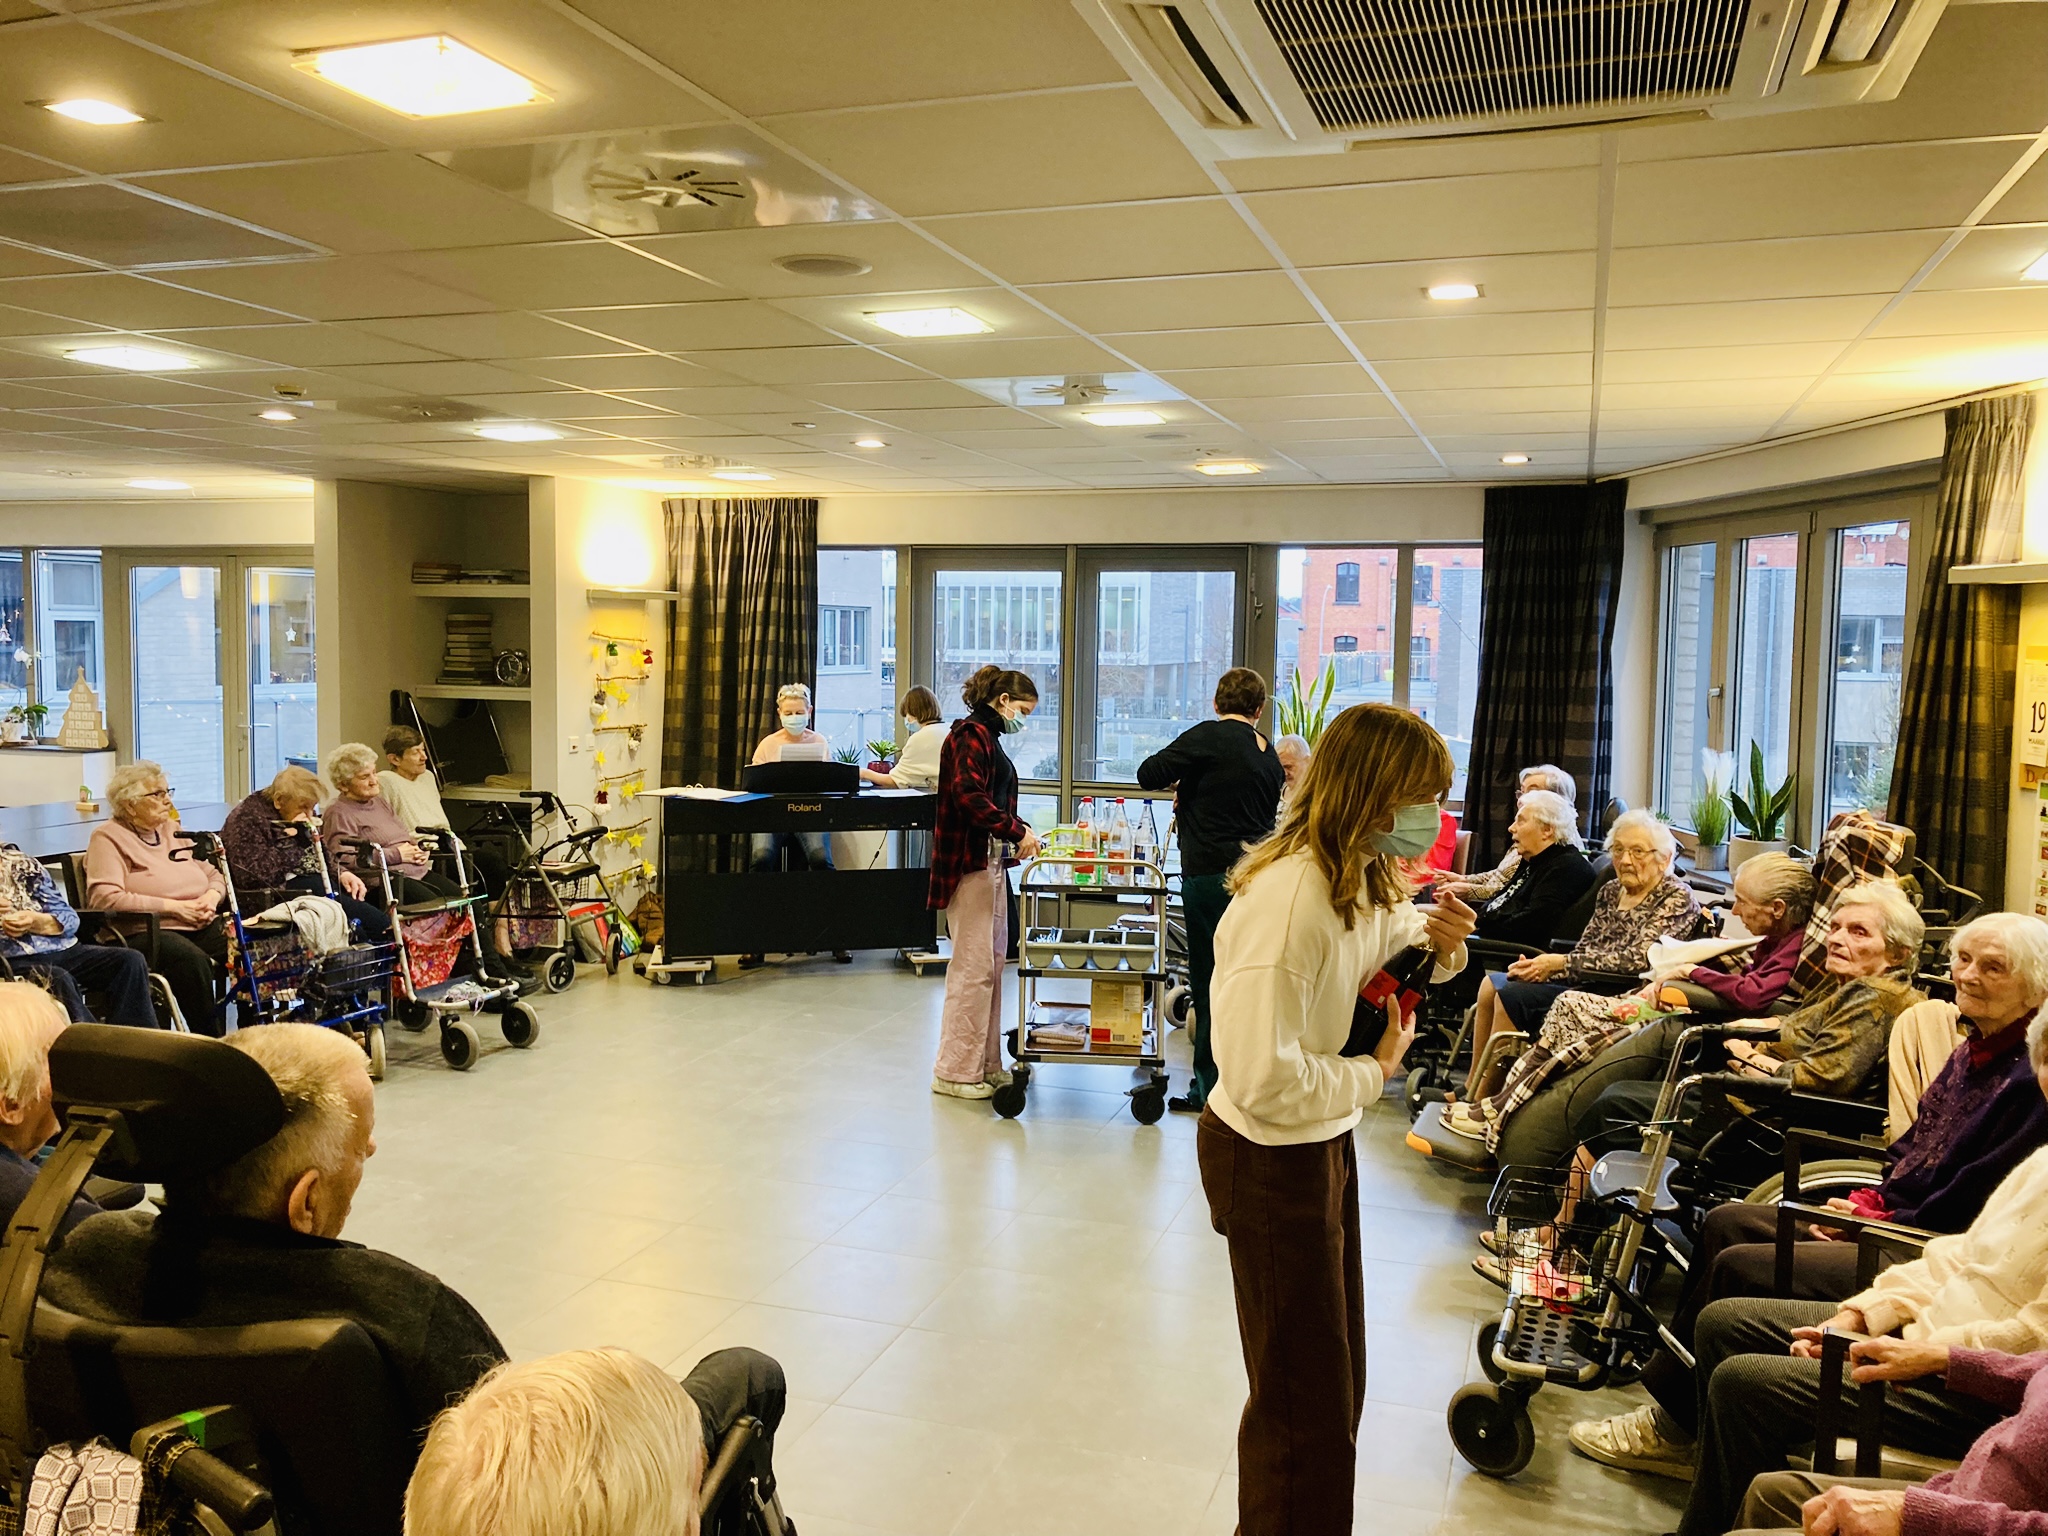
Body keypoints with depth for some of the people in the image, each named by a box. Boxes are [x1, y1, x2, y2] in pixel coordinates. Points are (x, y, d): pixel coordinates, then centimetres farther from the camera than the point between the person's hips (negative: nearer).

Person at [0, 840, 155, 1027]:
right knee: (58, 979, -37)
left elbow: (69, 918, 11)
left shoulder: (23, 864, 16)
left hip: (61, 950, 4)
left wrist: (35, 922, -10)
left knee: (130, 960, -20)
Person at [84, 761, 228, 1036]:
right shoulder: (109, 837, 1)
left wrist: (212, 896, 0)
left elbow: (213, 874, 26)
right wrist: (173, 906, -16)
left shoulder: (173, 830, 22)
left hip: (200, 926, 6)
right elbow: (105, 898, -14)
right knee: (192, 959, -37)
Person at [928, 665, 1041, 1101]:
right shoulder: (971, 735, -11)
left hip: (990, 863, 11)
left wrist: (1015, 837, 8)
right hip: (969, 864, -11)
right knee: (974, 967, -8)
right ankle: (954, 1071, 0)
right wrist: (1016, 831, -20)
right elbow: (969, 797, -24)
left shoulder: (987, 737, 20)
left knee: (992, 963, 12)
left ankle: (985, 1064, 20)